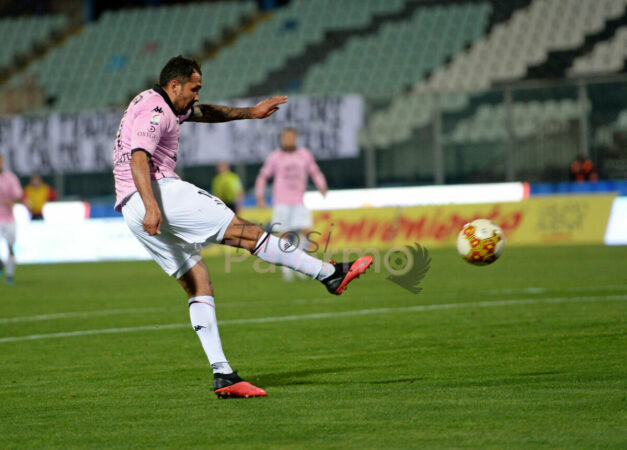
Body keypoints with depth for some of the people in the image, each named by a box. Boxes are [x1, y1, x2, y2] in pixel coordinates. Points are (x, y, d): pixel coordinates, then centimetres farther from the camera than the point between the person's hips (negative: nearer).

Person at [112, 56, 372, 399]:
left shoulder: (153, 102, 25)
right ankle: (331, 274, -4)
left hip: (134, 214, 11)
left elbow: (205, 113, 39)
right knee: (245, 232, -7)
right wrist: (151, 206, -35)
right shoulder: (155, 111, -8)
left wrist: (250, 112, 38)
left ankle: (222, 375, -3)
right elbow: (138, 158, -23)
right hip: (159, 192, -11)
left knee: (199, 284, 6)